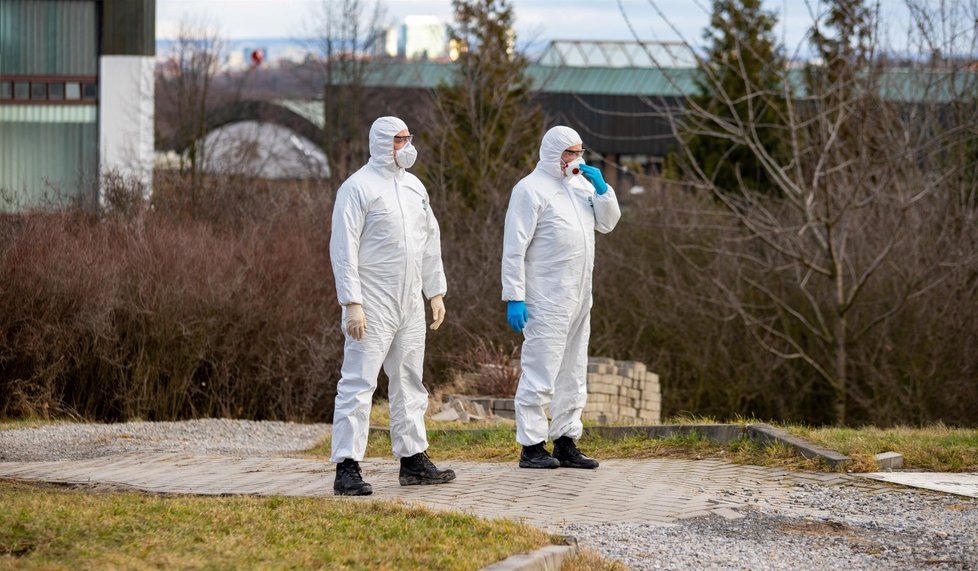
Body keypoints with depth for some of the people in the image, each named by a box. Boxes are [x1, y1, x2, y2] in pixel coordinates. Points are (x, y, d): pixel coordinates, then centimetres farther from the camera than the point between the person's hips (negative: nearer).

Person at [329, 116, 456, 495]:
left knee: (409, 382, 13)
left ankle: (413, 459, 22)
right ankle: (347, 468, -11)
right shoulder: (358, 187, -9)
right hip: (372, 306, -8)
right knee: (359, 384, -10)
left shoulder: (414, 187, 14)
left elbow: (430, 241, 21)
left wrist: (436, 292, 16)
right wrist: (351, 303, -19)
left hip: (410, 305, 8)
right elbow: (343, 248, -14)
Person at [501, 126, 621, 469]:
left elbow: (608, 223, 19)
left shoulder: (580, 184, 14)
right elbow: (514, 248, -13)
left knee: (573, 374, 12)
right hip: (546, 299, -8)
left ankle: (566, 443, 19)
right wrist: (514, 297, -19)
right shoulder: (531, 189, -9)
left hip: (578, 298, 9)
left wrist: (602, 189, 2)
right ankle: (532, 447, -7)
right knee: (540, 373, -9)